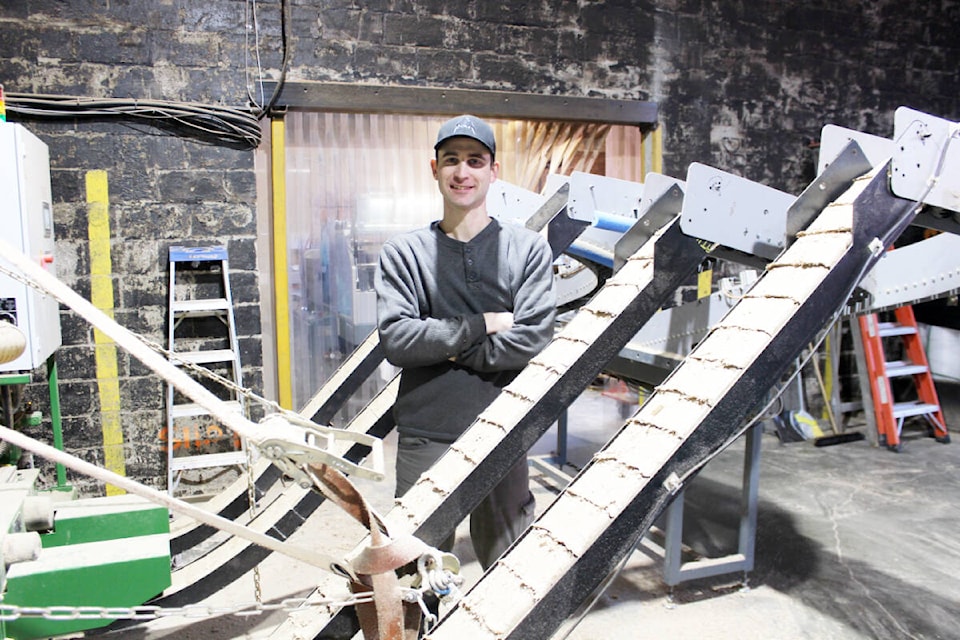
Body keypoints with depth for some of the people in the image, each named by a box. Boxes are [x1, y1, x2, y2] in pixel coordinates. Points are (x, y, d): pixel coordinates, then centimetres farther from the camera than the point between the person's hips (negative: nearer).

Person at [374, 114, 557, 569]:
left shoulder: (529, 249, 2)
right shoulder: (403, 253, 3)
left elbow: (532, 340, -10)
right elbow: (395, 340, -11)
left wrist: (444, 347, -10)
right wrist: (484, 325, -12)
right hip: (424, 438, 0)